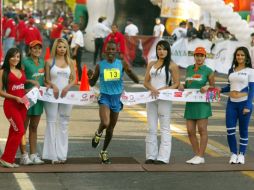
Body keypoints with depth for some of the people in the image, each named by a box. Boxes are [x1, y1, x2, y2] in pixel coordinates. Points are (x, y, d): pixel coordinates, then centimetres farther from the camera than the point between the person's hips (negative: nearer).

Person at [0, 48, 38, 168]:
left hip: (22, 105, 6)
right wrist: (15, 98, -15)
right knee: (20, 131, -13)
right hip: (10, 104, -6)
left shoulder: (21, 71, 15)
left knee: (14, 132, 8)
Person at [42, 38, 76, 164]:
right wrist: (53, 85, -16)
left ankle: (61, 154, 10)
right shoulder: (50, 62, 2)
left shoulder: (70, 62, 10)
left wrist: (68, 87, -11)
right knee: (51, 123, -3)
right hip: (52, 95, -3)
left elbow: (74, 79, 8)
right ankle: (53, 154, -1)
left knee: (64, 124, 5)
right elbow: (47, 79, 2)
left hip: (65, 95, 3)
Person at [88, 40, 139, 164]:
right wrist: (90, 77, -14)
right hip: (104, 97, -2)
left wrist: (130, 72, -23)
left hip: (117, 98, 2)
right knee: (105, 123, -25)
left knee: (111, 128, 12)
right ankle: (98, 134, 11)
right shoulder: (100, 65, 0)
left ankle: (104, 152, 32)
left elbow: (137, 80, -3)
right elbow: (92, 84, 9)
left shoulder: (122, 64, -1)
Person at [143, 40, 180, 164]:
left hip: (165, 98, -5)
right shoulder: (151, 64, 13)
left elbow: (176, 84, -3)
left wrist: (163, 90, -16)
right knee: (151, 128, 7)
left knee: (165, 128, -2)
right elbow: (146, 82, 11)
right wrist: (152, 89, -10)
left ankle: (163, 157, -3)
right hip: (151, 98, 5)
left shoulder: (172, 65, -1)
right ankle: (151, 156, 11)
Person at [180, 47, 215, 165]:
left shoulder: (208, 71, -3)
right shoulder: (189, 69, 10)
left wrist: (207, 87, -16)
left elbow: (213, 87, 5)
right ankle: (196, 155, 13)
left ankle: (201, 157, 2)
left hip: (202, 104, -5)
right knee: (190, 131, 3)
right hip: (190, 103, 5)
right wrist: (182, 86, -1)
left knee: (202, 130, -3)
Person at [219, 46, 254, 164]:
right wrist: (221, 90, 0)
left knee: (243, 130, 3)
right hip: (231, 103, 4)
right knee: (230, 130, -3)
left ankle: (241, 154, 11)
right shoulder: (231, 70, 11)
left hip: (244, 103, -4)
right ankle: (233, 154, 9)